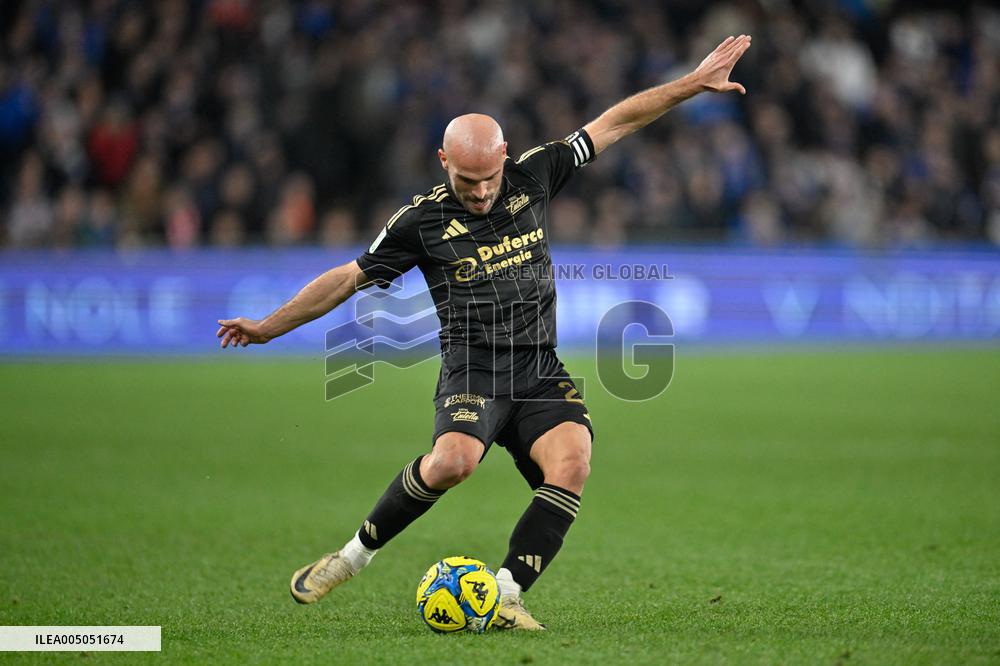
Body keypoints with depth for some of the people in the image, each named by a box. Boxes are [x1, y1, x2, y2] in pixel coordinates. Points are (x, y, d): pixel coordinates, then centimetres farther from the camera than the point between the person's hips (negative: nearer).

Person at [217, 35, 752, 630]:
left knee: (572, 462, -27)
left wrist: (696, 82, 13)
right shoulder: (422, 220, -2)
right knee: (454, 460, -34)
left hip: (543, 374, 4)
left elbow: (614, 123, 13)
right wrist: (268, 328, 11)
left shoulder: (532, 177, 6)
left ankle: (505, 597, -22)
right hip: (474, 372, -3)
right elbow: (349, 278, 8)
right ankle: (354, 557, -13)